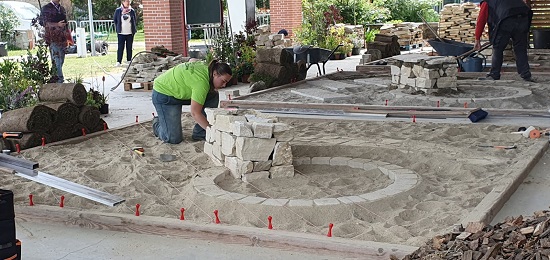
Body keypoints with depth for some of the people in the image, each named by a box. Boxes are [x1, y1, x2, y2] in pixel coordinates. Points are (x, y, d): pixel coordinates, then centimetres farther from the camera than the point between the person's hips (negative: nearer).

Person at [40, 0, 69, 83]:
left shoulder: (62, 9, 18)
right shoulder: (46, 9, -1)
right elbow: (45, 23, -9)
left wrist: (69, 38, 20)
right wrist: (57, 25, -24)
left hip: (62, 38, 6)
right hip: (53, 38, -6)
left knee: (61, 60, 7)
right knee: (56, 59, -11)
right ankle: (60, 78, -12)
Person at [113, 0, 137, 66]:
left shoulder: (132, 11, 3)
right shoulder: (118, 11, 0)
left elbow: (135, 21, 13)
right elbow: (114, 20, 9)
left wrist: (134, 29, 6)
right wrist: (117, 29, 5)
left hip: (130, 33, 2)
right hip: (121, 33, -2)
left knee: (129, 47, 6)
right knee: (120, 47, -3)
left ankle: (129, 60, 14)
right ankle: (118, 61, -1)